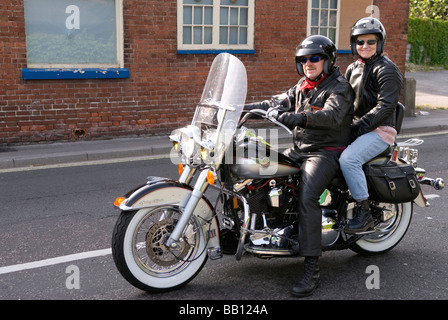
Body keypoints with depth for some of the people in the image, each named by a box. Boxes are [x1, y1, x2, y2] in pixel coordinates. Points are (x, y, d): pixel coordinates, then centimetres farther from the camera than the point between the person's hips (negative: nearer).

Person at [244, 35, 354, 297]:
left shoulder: (339, 87, -8)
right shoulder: (302, 87, 19)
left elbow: (332, 115, -27)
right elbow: (279, 104, 16)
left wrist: (297, 117, -42)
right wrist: (241, 108, 4)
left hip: (326, 152, -9)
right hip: (299, 149, 9)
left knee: (307, 196, -30)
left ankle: (312, 269, -29)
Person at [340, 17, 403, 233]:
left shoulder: (387, 69, -9)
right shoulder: (353, 68, 16)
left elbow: (385, 106, -18)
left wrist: (358, 127, -23)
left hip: (380, 130, -8)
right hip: (356, 128, 9)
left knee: (348, 159, -30)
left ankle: (364, 213, -20)